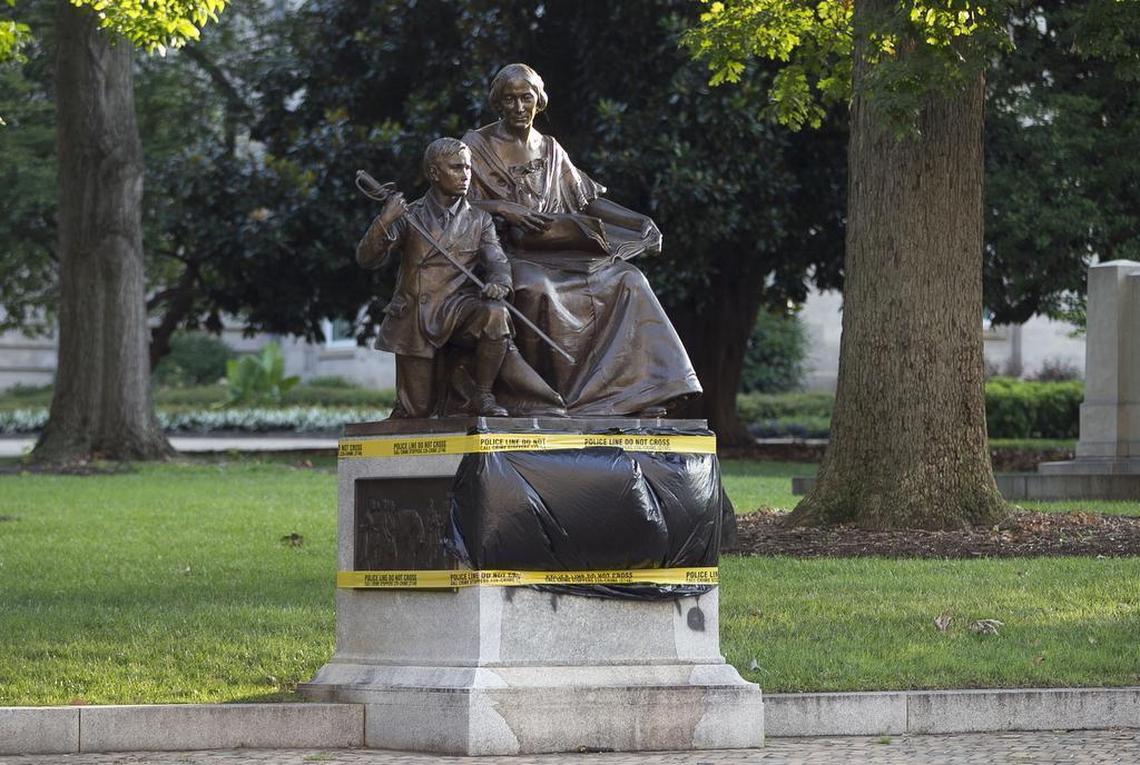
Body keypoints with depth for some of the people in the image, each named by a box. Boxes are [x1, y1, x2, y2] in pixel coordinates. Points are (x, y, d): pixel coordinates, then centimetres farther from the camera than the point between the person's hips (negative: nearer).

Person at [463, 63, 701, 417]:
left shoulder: (550, 150, 20)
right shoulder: (477, 145, 5)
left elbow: (587, 198, 19)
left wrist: (639, 221, 6)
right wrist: (502, 208, -19)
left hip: (556, 251, 6)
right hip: (506, 252, -5)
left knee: (626, 280, -14)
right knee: (536, 289, -39)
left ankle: (643, 393, -21)